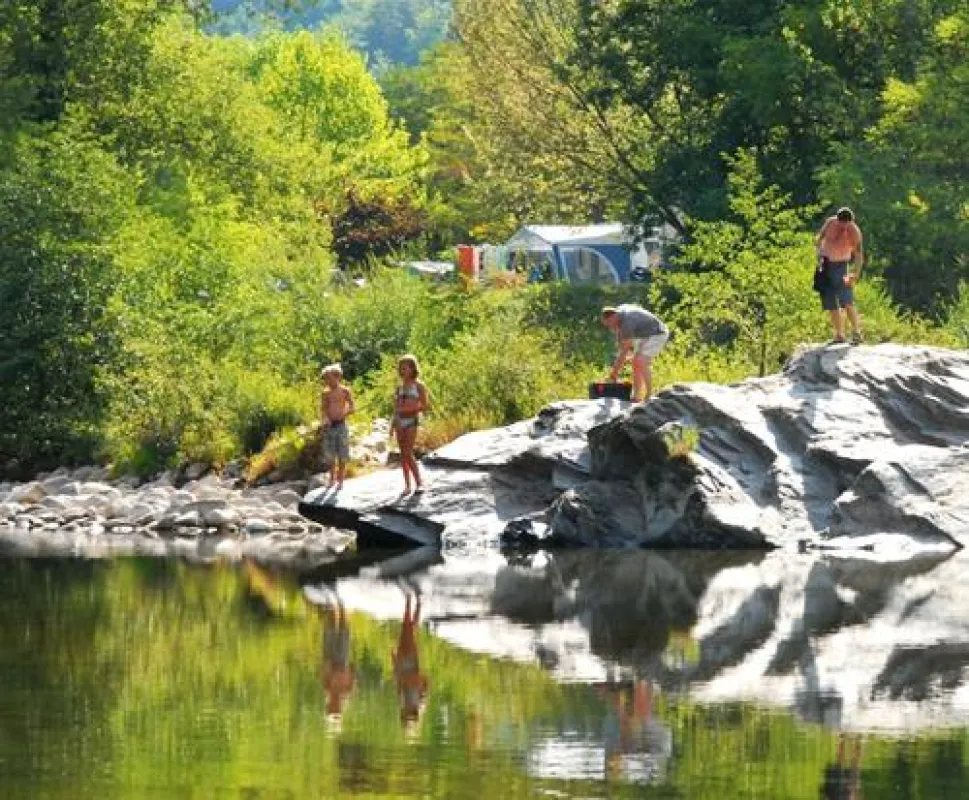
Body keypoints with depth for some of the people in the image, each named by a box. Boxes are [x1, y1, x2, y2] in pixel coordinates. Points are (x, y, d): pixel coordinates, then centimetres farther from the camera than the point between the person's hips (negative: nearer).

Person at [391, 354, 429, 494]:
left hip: (412, 421, -6)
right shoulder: (400, 387, 14)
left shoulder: (418, 386, -2)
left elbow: (425, 406, -6)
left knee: (408, 454, -15)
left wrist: (410, 409, -17)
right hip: (400, 421, 6)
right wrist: (392, 426, 11)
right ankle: (407, 485, 4)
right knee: (403, 454, 2)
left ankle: (419, 483, -11)